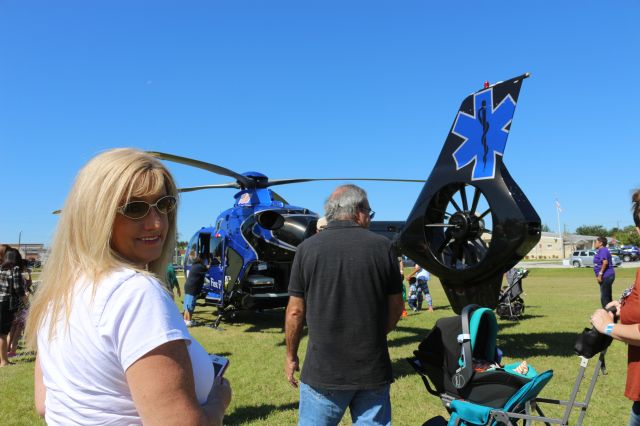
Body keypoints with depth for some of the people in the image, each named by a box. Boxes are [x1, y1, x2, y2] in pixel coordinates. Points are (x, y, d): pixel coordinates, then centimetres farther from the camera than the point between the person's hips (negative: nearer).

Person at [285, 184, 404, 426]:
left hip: (323, 371, -1)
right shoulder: (382, 246, -3)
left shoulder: (307, 249, -6)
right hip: (373, 370, 1)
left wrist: (291, 356, 11)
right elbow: (396, 306, 3)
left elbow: (296, 311, -4)